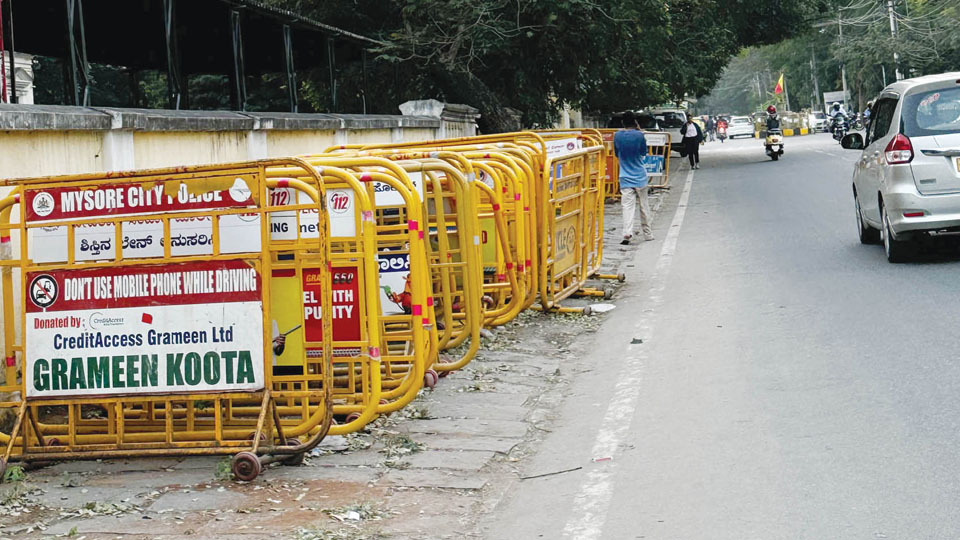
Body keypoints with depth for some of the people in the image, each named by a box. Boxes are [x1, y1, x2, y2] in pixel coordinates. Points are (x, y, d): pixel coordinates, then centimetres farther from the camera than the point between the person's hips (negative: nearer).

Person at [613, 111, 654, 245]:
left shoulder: (617, 136, -2)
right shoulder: (639, 135, -8)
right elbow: (644, 152, 8)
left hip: (625, 177, 0)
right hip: (640, 176, 0)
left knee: (627, 206, -6)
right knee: (644, 205, 12)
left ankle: (627, 233, -24)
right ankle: (647, 234, 22)